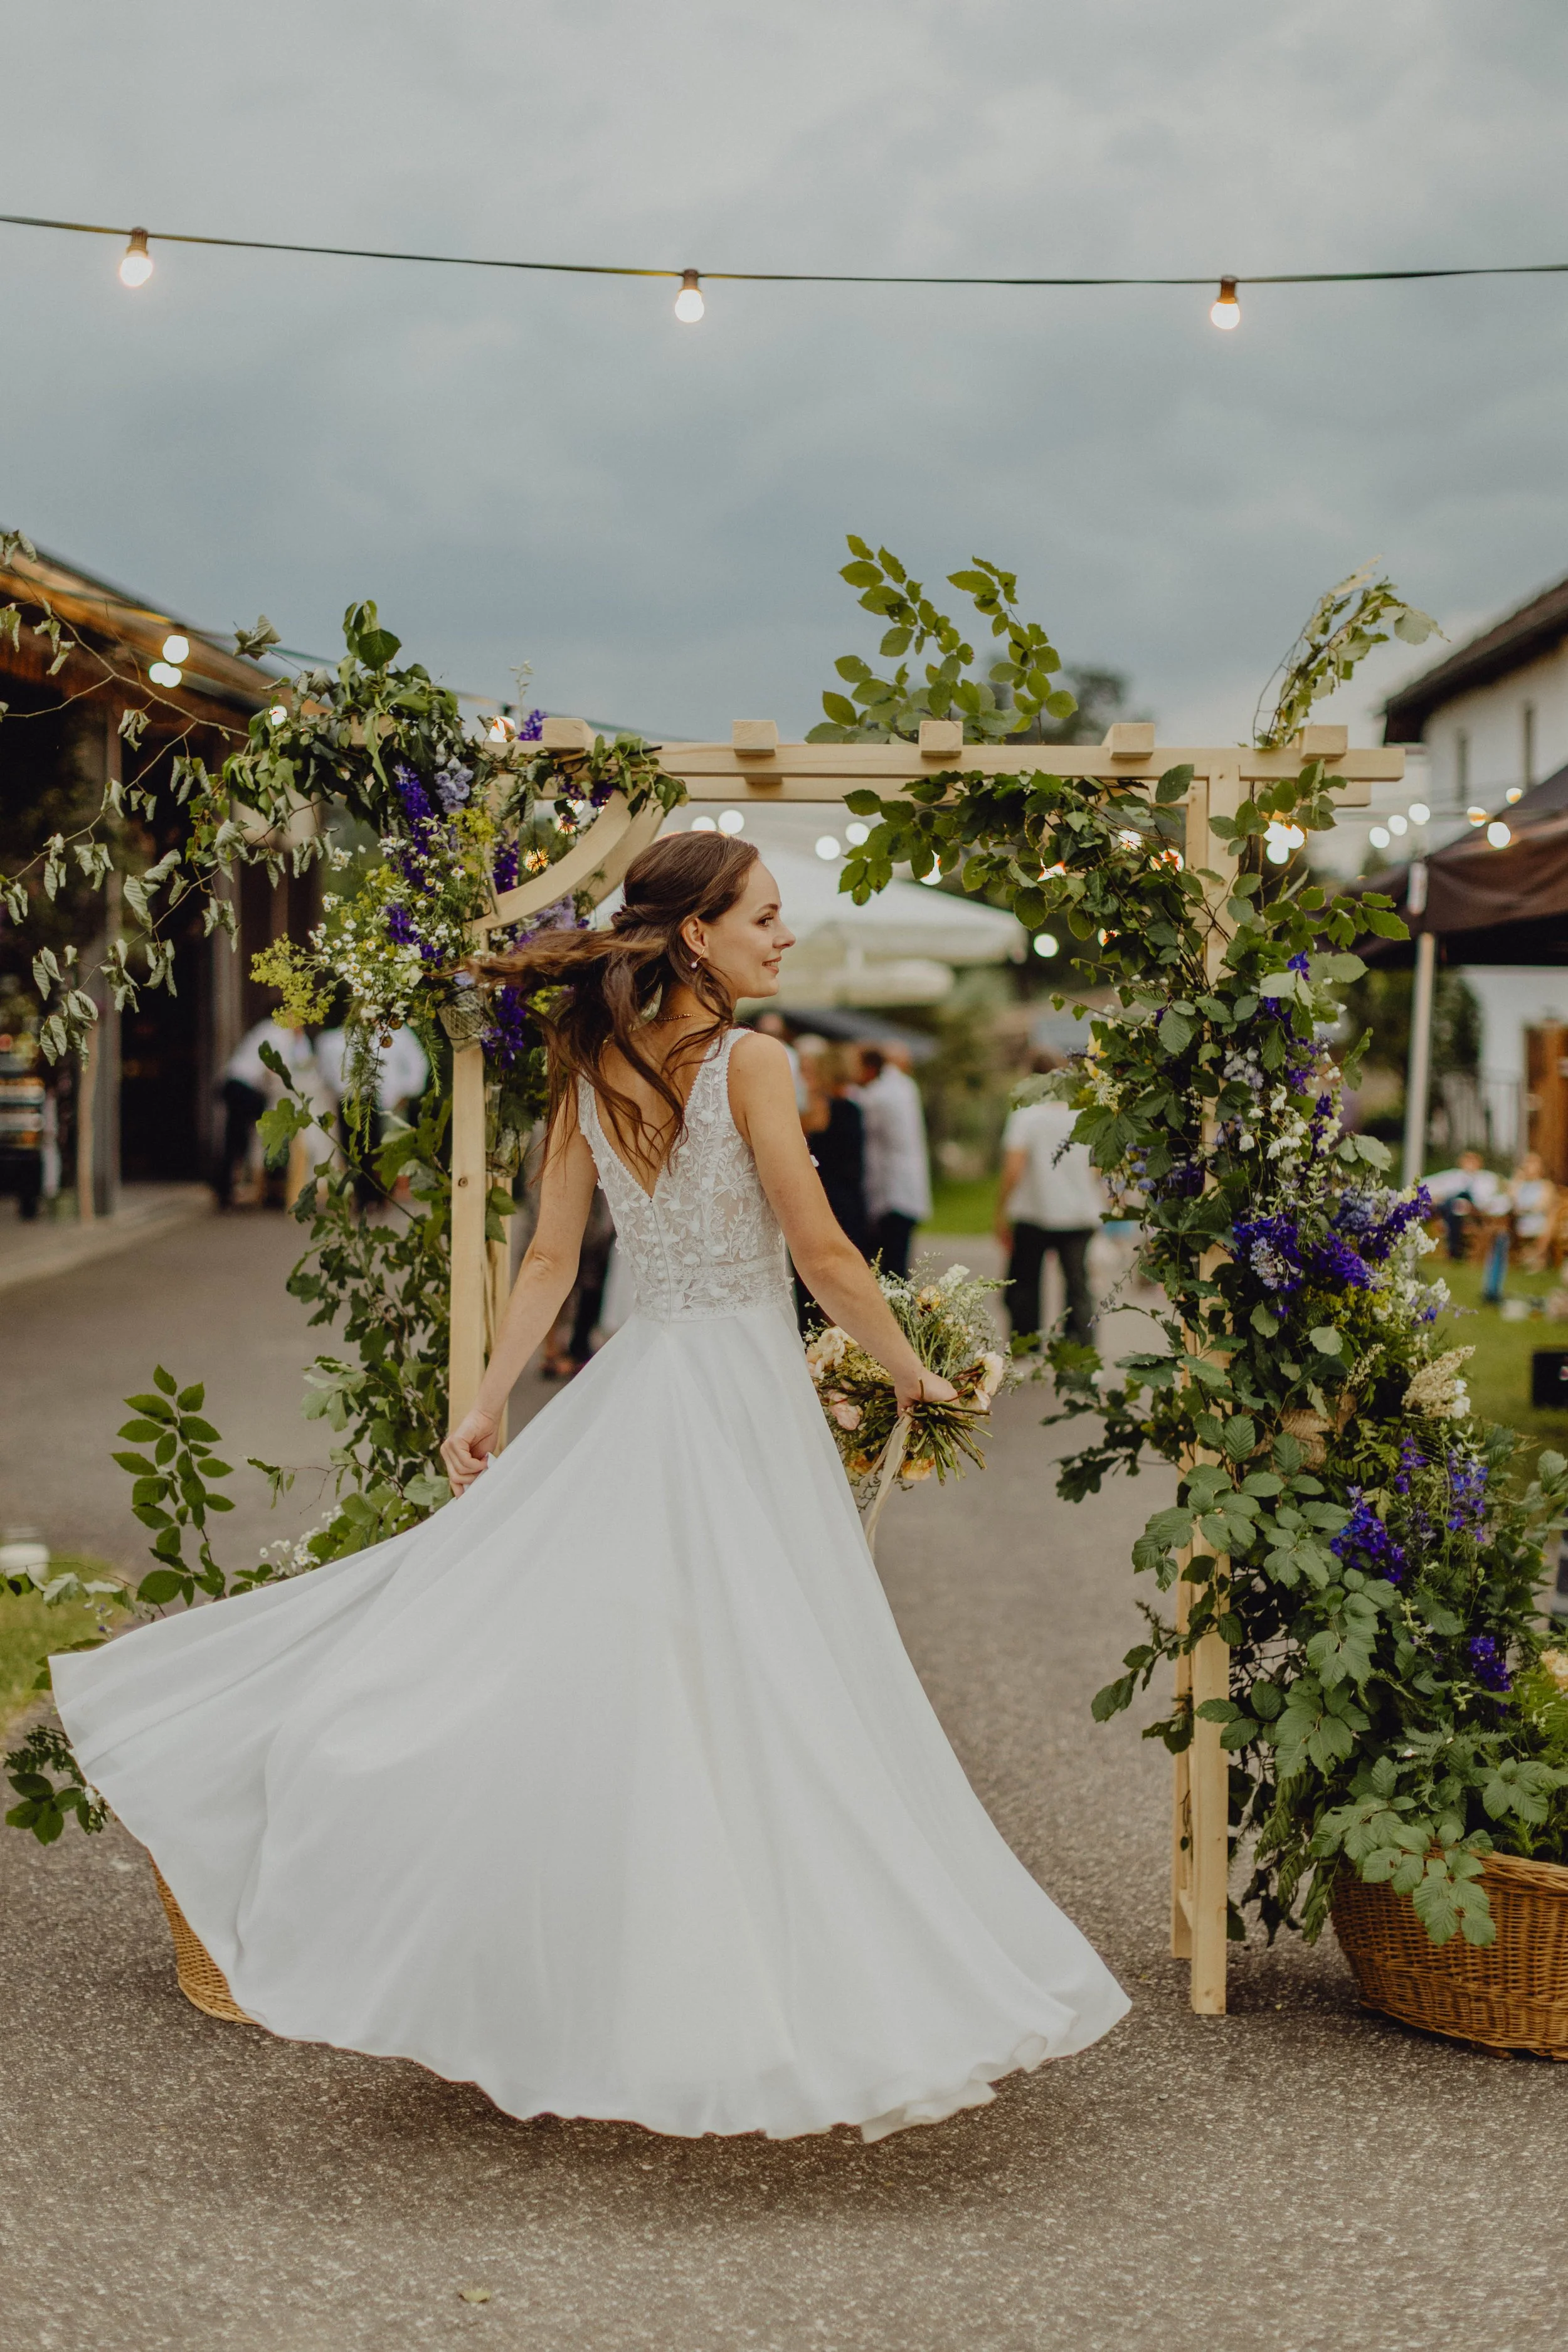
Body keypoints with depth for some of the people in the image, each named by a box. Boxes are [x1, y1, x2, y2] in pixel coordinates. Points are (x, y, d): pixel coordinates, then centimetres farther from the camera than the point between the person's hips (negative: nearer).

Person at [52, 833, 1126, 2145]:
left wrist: (487, 1407, 14)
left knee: (581, 1684, 11)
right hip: (743, 1398, -6)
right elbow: (826, 1258, -11)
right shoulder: (750, 1065, -11)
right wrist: (915, 1375, 3)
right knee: (763, 1706, -1)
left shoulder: (593, 1074, 7)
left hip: (635, 1391, 6)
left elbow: (550, 1262, 8)